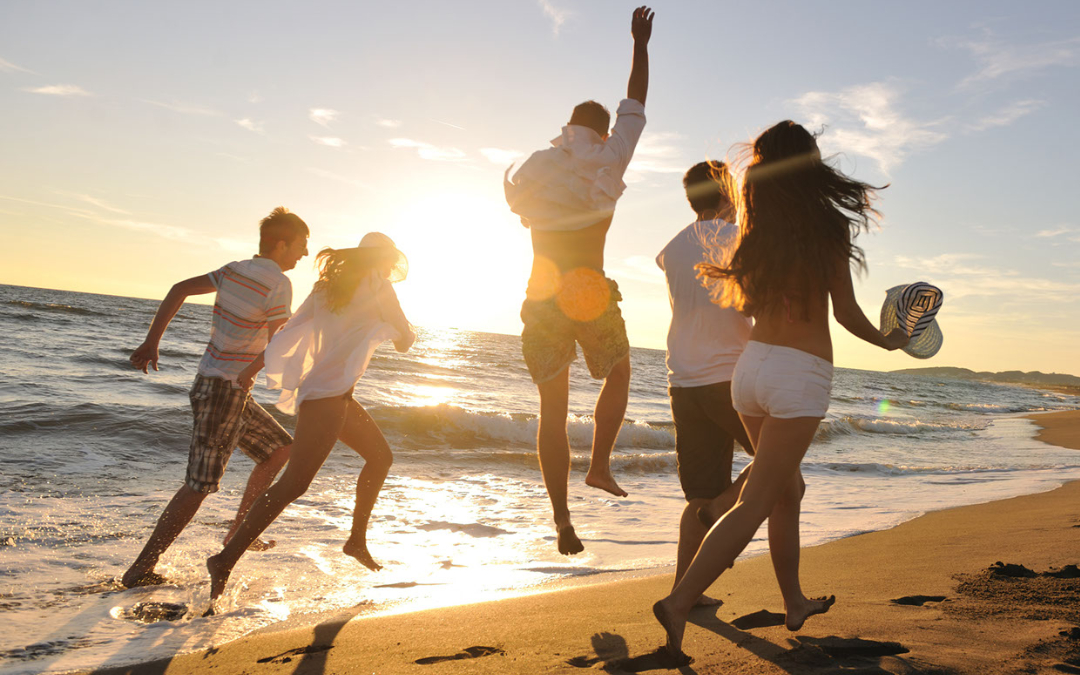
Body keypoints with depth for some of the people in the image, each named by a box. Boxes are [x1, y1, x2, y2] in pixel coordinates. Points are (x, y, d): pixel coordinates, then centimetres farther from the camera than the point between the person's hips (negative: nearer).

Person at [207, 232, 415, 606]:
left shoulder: (327, 284, 15)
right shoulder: (377, 285, -6)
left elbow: (289, 330, 10)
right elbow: (405, 340, 0)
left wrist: (254, 366, 12)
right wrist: (404, 334, 23)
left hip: (339, 396, 10)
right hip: (327, 396, -10)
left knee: (381, 457, 19)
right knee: (293, 484, -13)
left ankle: (357, 540, 29)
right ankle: (226, 560, -12)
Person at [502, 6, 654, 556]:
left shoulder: (533, 167, 9)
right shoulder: (609, 159, 1)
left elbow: (517, 205, 28)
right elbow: (635, 103, 13)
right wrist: (640, 45, 24)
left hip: (541, 299, 3)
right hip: (592, 297, -2)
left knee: (552, 410, 6)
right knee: (618, 376, 26)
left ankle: (562, 519, 4)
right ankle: (600, 464, 13)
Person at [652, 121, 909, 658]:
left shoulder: (757, 231, 6)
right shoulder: (829, 227, -6)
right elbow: (846, 313, -1)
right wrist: (886, 341, 16)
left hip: (751, 364, 6)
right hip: (801, 375, -6)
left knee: (787, 490, 21)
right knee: (756, 503, -5)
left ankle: (795, 602, 33)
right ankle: (679, 601, -13)